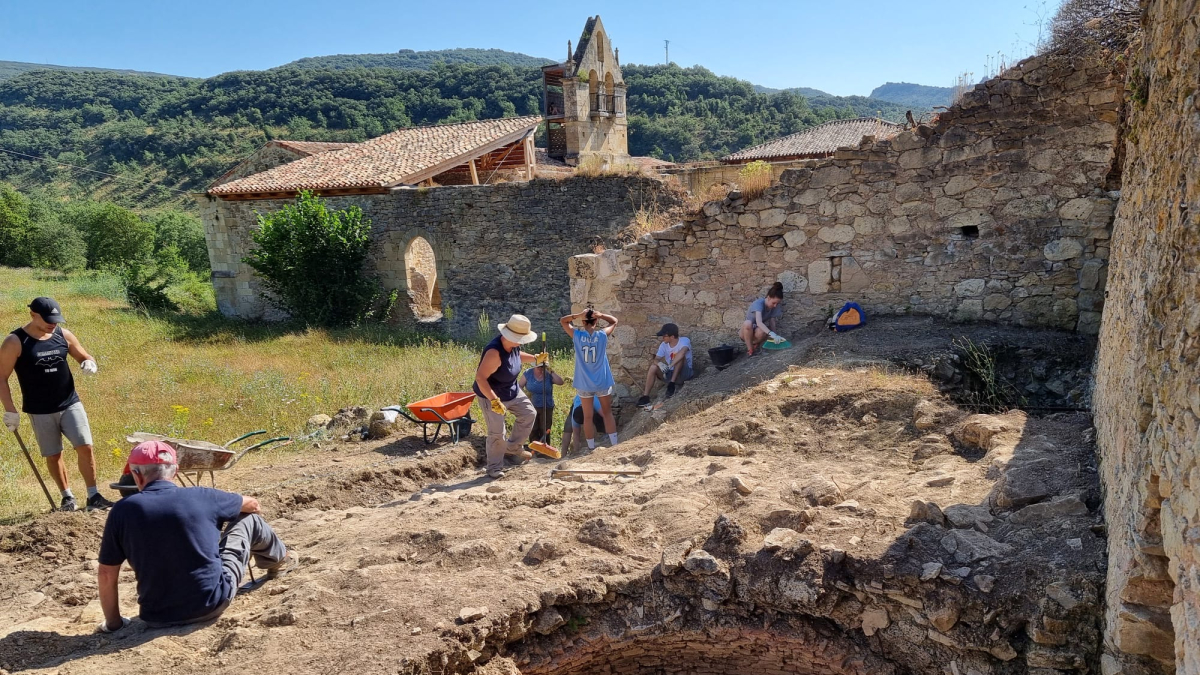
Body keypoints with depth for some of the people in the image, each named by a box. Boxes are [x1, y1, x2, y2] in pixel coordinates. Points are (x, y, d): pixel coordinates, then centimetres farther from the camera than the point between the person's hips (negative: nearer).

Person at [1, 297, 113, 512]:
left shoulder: (64, 335, 1)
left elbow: (85, 357, 13)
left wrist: (90, 363, -12)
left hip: (70, 403, 2)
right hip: (40, 411, -2)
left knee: (85, 447, -6)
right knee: (53, 455, 7)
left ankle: (93, 496, 3)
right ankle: (67, 497, 24)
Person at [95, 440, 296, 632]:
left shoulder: (123, 510, -8)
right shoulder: (201, 497, -8)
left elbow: (106, 574, -3)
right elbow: (252, 504, 12)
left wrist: (113, 622, 12)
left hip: (157, 618, 2)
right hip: (212, 603, -2)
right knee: (250, 519, 19)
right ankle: (279, 559, 48)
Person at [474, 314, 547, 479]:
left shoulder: (513, 345, -9)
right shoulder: (494, 352, -36)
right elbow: (480, 378, -39)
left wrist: (536, 359, 8)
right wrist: (494, 400, -43)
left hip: (512, 391, 9)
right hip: (491, 396, -9)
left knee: (529, 414, 16)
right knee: (497, 433, -5)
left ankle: (513, 448, 32)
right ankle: (494, 468, 13)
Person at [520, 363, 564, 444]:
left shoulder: (549, 374, -4)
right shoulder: (527, 374, -3)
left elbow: (561, 382, -18)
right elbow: (520, 387, 1)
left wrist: (551, 372, -26)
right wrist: (525, 393, -19)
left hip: (547, 407, 0)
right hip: (531, 407, 0)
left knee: (545, 431, 4)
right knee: (533, 431, 3)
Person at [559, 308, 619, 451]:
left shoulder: (576, 335, -8)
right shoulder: (602, 335, -8)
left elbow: (562, 321, 7)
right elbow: (614, 321, 10)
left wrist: (578, 315, -9)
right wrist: (600, 315, -5)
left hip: (584, 384, 0)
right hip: (603, 382, 0)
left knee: (587, 417, 9)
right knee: (608, 413, 14)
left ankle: (591, 448, 12)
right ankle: (614, 444, 13)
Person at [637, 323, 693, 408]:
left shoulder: (684, 341, -16)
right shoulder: (664, 345, 0)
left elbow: (682, 352, -37)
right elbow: (657, 359, -10)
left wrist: (670, 366, -44)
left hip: (684, 373, -4)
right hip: (669, 374, 4)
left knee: (680, 356, -31)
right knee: (653, 367, -21)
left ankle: (672, 384, -28)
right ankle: (645, 397, -21)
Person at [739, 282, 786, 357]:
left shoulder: (775, 308, -10)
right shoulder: (759, 303, -26)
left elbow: (772, 324, -9)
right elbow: (758, 322, -41)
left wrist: (775, 337, -23)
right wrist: (771, 334, -53)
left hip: (757, 331, 2)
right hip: (747, 334, -2)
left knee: (761, 332, -36)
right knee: (747, 323, -39)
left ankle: (755, 344, -2)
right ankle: (750, 349, -19)